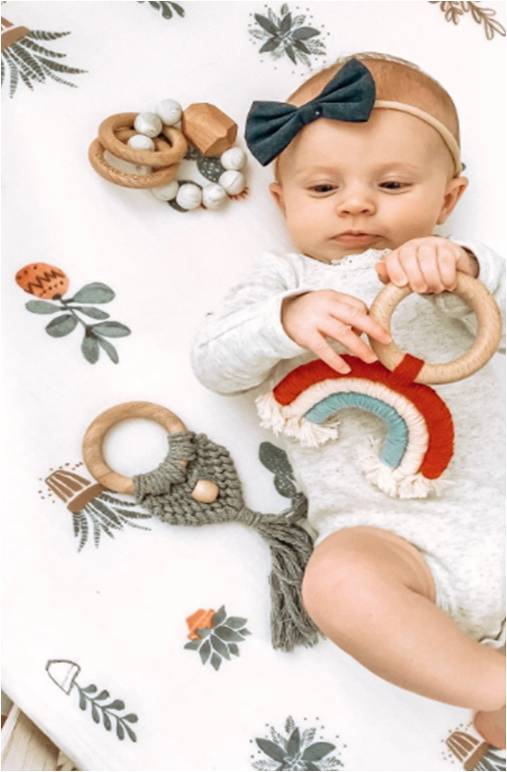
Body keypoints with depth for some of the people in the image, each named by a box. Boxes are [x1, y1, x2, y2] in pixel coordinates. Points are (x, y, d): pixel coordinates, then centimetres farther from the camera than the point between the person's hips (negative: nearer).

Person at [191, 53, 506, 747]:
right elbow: (213, 361, 0)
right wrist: (288, 318, -21)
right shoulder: (287, 278, 15)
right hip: (388, 534, -2)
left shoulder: (447, 267, 18)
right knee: (341, 580, -33)